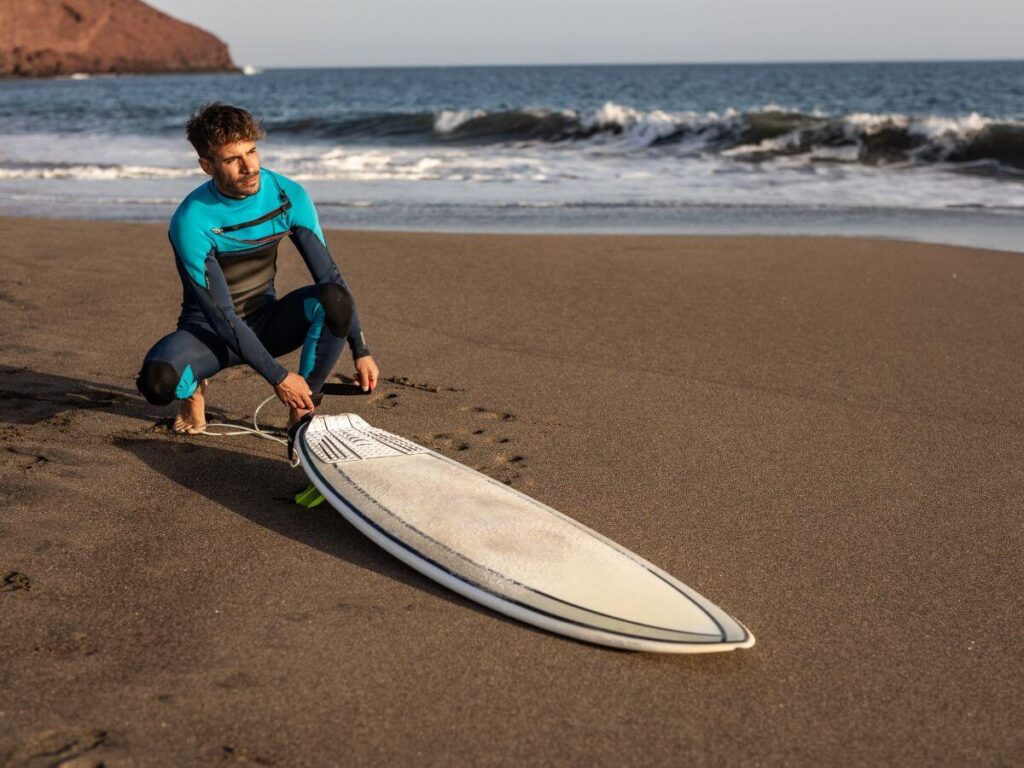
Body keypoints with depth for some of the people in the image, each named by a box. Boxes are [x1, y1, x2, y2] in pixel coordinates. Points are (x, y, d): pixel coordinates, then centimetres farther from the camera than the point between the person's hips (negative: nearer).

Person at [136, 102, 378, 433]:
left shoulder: (289, 196, -12)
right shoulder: (191, 222, -24)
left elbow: (329, 274, -6)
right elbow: (220, 314, -23)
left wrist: (361, 352, -9)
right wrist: (278, 377, -24)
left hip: (265, 323, 3)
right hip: (210, 330, -3)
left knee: (335, 300, -28)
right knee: (157, 381, -35)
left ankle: (303, 410, -9)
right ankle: (194, 390, 5)